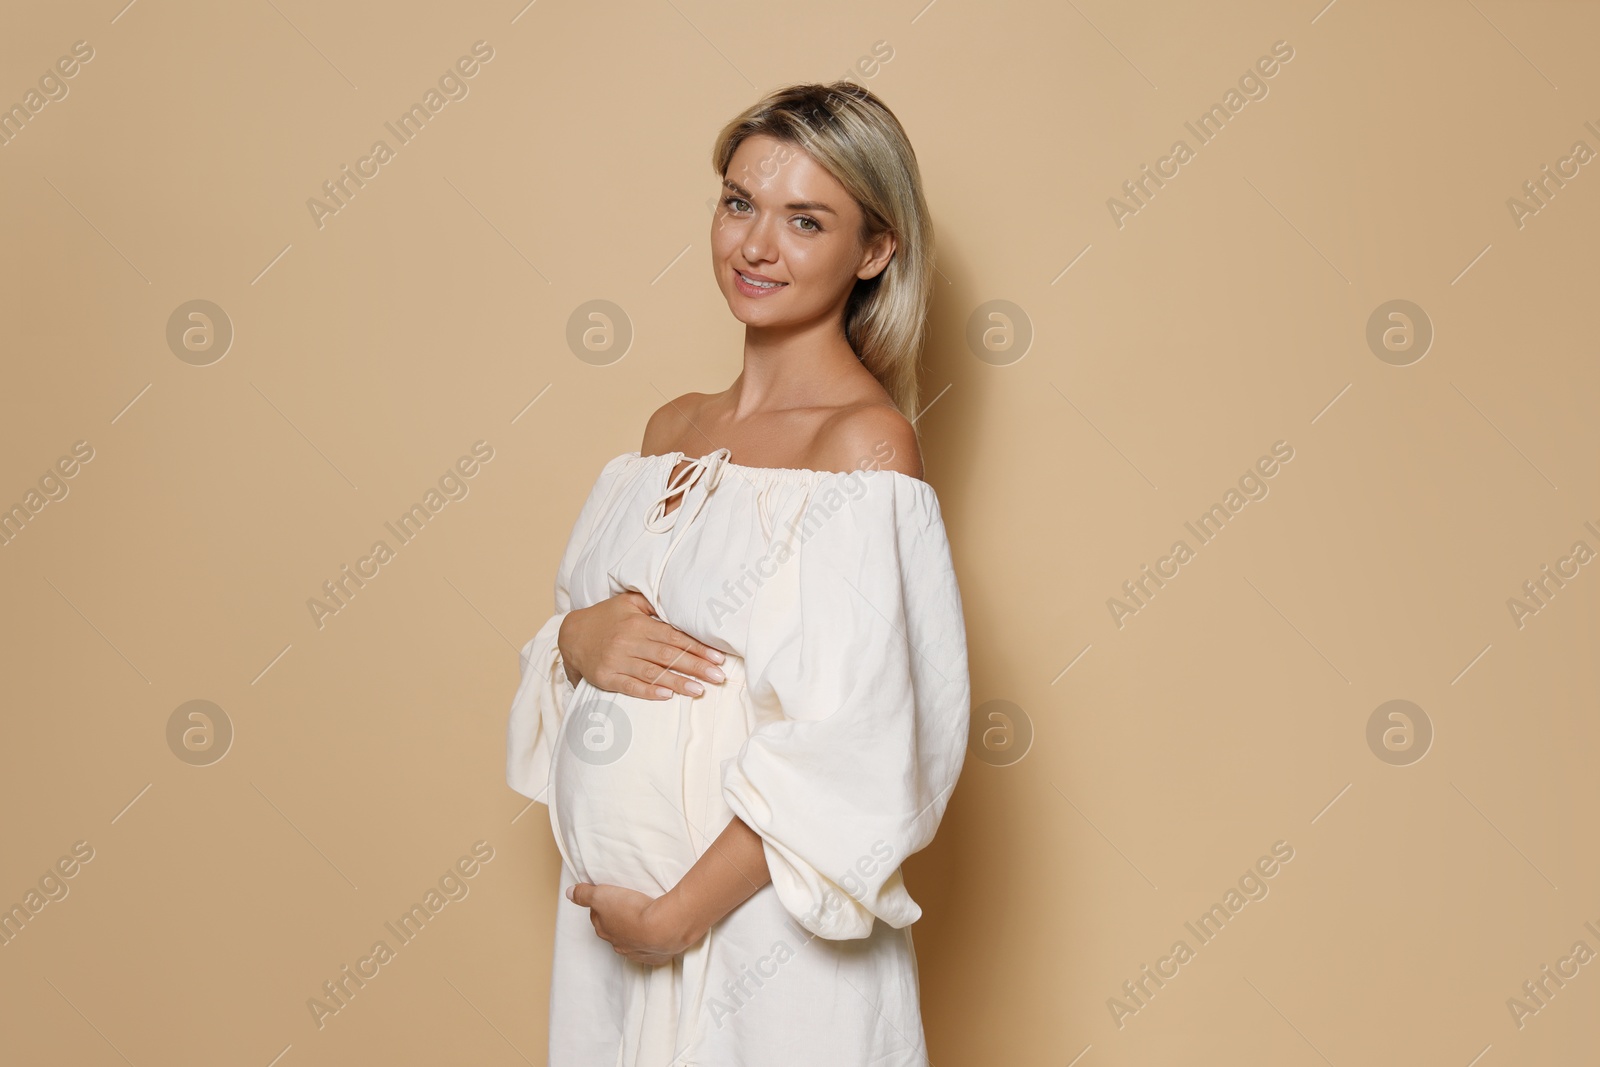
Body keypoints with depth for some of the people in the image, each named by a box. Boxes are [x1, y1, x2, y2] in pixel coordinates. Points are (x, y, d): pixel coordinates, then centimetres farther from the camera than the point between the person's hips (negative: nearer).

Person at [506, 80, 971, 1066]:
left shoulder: (865, 441, -15)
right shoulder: (673, 429, 7)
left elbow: (852, 746, -20)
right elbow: (586, 609, 14)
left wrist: (678, 912, -15)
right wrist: (578, 639, -8)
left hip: (759, 927, -6)